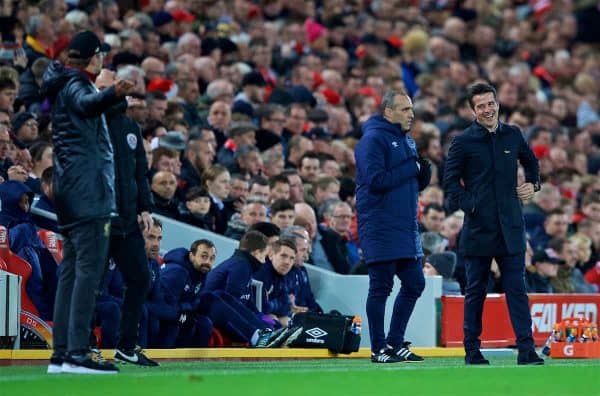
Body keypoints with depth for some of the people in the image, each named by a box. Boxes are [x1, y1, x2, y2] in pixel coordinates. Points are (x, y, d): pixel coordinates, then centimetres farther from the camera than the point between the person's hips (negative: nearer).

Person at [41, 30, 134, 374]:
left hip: (71, 192, 11)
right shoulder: (76, 85, -11)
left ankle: (62, 354, 10)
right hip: (88, 191, -11)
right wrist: (112, 94, -56)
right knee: (89, 269, -15)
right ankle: (77, 352, -21)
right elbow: (86, 103, -36)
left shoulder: (61, 84, 19)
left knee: (72, 271, 10)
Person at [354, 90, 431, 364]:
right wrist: (412, 168, -14)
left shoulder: (407, 141, 18)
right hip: (381, 226, -9)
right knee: (381, 287, -3)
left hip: (406, 228, 9)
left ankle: (395, 342, 20)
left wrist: (423, 172, -1)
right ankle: (378, 349, 3)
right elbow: (376, 181, -20)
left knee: (414, 284, 11)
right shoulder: (374, 139, -10)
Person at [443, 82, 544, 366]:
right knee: (476, 291, 6)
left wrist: (532, 184, 10)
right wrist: (467, 204, -11)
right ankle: (472, 350, 13)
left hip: (510, 228, 2)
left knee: (517, 289, -2)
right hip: (479, 228, -2)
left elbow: (530, 161, 26)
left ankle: (526, 350, -5)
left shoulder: (513, 136, 9)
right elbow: (450, 180, 0)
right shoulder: (464, 142, -2)